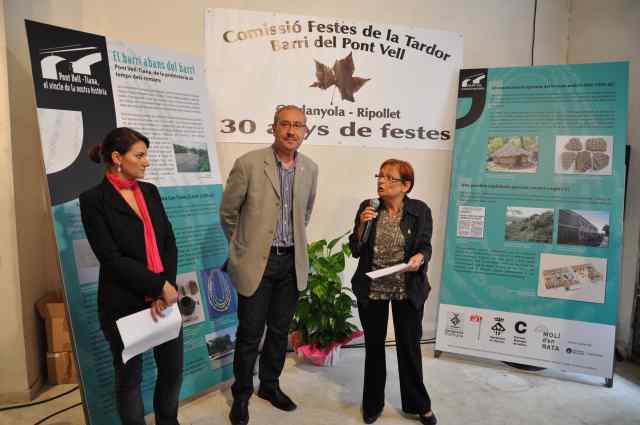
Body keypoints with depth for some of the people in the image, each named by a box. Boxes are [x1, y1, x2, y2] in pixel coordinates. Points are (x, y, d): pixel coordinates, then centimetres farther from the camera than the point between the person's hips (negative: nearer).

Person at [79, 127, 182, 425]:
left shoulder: (150, 191, 7)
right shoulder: (93, 200, -9)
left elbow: (169, 243, 3)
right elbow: (112, 258, -15)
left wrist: (165, 288, -9)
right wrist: (160, 286, -16)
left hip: (164, 297, 5)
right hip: (124, 303, -5)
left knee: (173, 369, 14)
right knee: (130, 377, 12)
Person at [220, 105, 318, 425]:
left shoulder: (310, 169, 2)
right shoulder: (248, 164, -12)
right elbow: (228, 212, -1)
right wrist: (243, 246, 9)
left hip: (292, 261, 4)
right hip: (256, 262, -4)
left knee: (280, 330, 16)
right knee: (250, 333, 8)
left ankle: (270, 385, 37)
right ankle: (241, 394, 29)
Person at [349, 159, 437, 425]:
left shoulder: (420, 211, -7)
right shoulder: (367, 208, -3)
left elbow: (426, 246, -2)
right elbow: (356, 250, -3)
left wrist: (420, 258, -24)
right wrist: (362, 225, -19)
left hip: (408, 291, -1)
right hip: (371, 290, 2)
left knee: (410, 347, 11)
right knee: (374, 346, 14)